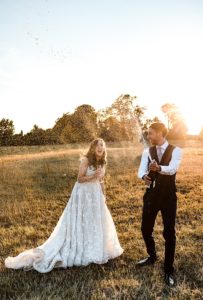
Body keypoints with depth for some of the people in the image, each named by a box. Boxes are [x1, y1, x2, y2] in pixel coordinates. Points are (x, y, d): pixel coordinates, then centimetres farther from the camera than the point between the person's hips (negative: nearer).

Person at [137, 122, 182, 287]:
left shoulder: (175, 151, -8)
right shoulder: (147, 152, 2)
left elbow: (172, 169, -27)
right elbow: (141, 170, -11)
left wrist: (158, 168, -48)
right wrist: (144, 176, -35)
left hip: (168, 196, -3)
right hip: (151, 195, 4)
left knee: (169, 233, 3)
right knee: (146, 229, 13)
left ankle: (169, 270, 21)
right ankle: (152, 256, 41)